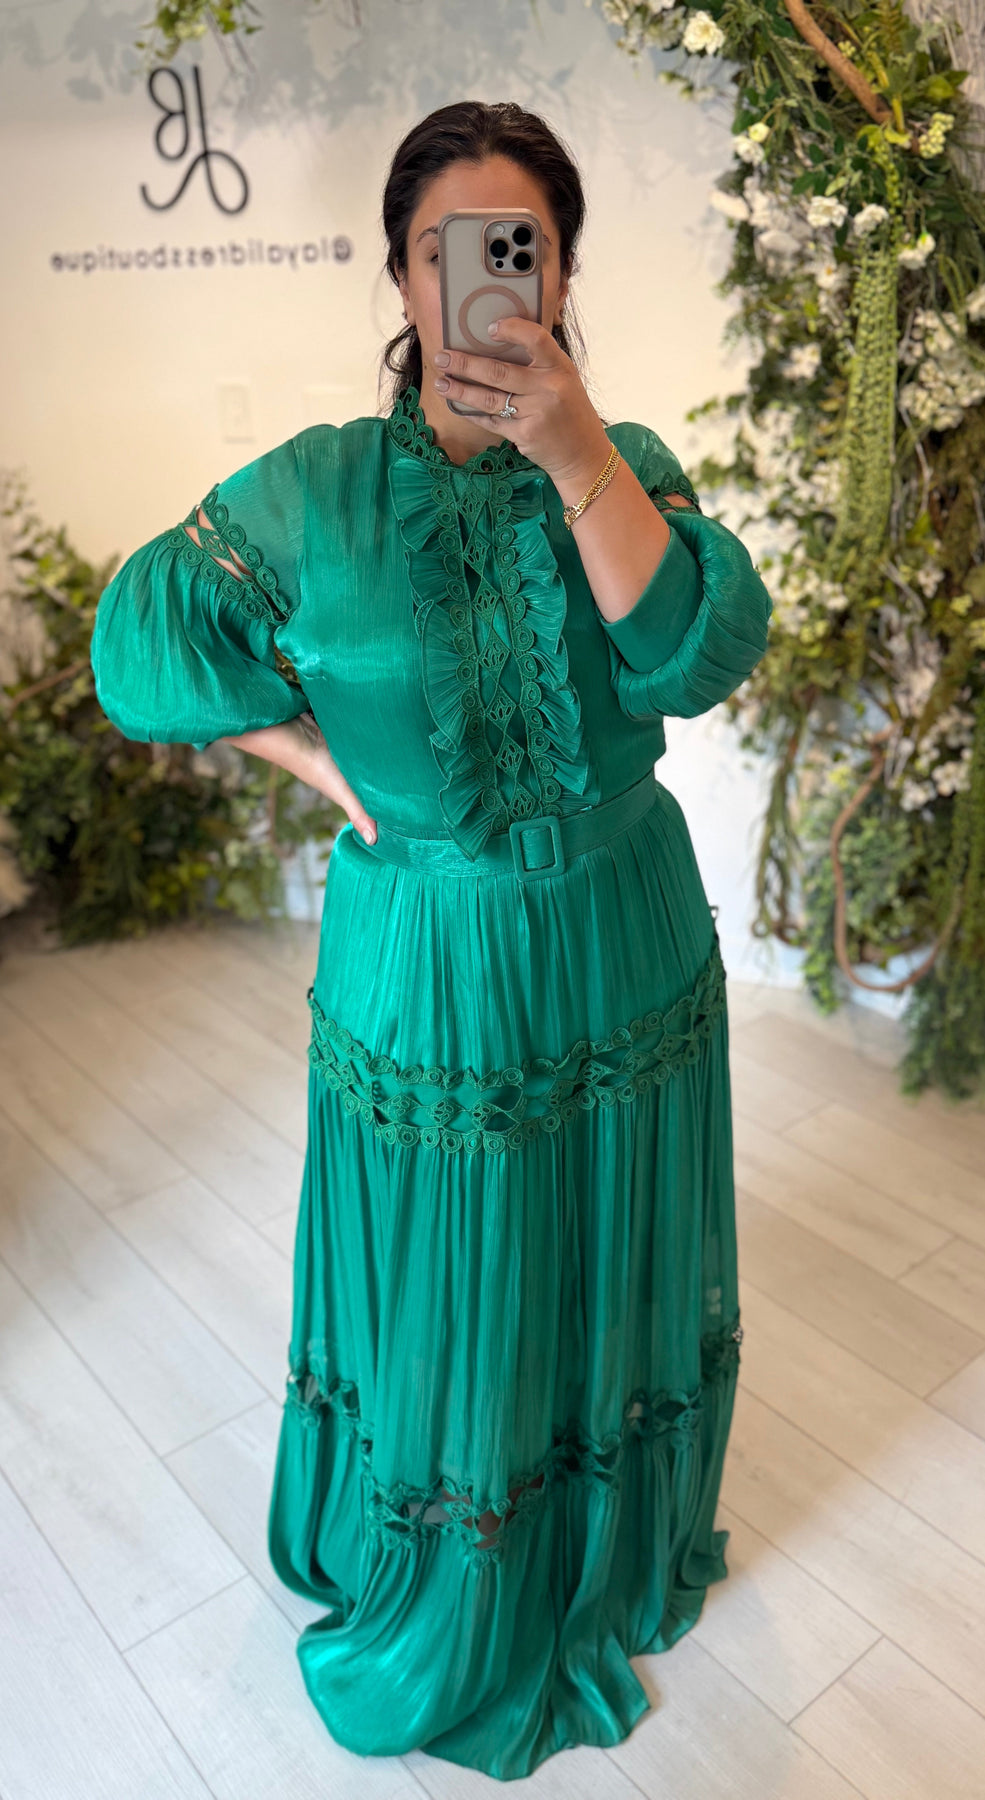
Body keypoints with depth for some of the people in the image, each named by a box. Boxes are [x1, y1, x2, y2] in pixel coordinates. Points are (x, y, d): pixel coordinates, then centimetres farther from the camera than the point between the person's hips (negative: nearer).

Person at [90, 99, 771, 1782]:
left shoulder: (625, 464, -3)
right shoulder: (318, 489, -9)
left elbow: (704, 653, -19)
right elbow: (139, 641, 0)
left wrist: (576, 455, -29)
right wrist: (319, 756, -8)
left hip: (624, 957, 3)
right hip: (430, 976, -2)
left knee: (610, 1278, 22)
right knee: (446, 1307, 15)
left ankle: (622, 1555, 53)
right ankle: (438, 1609, 46)